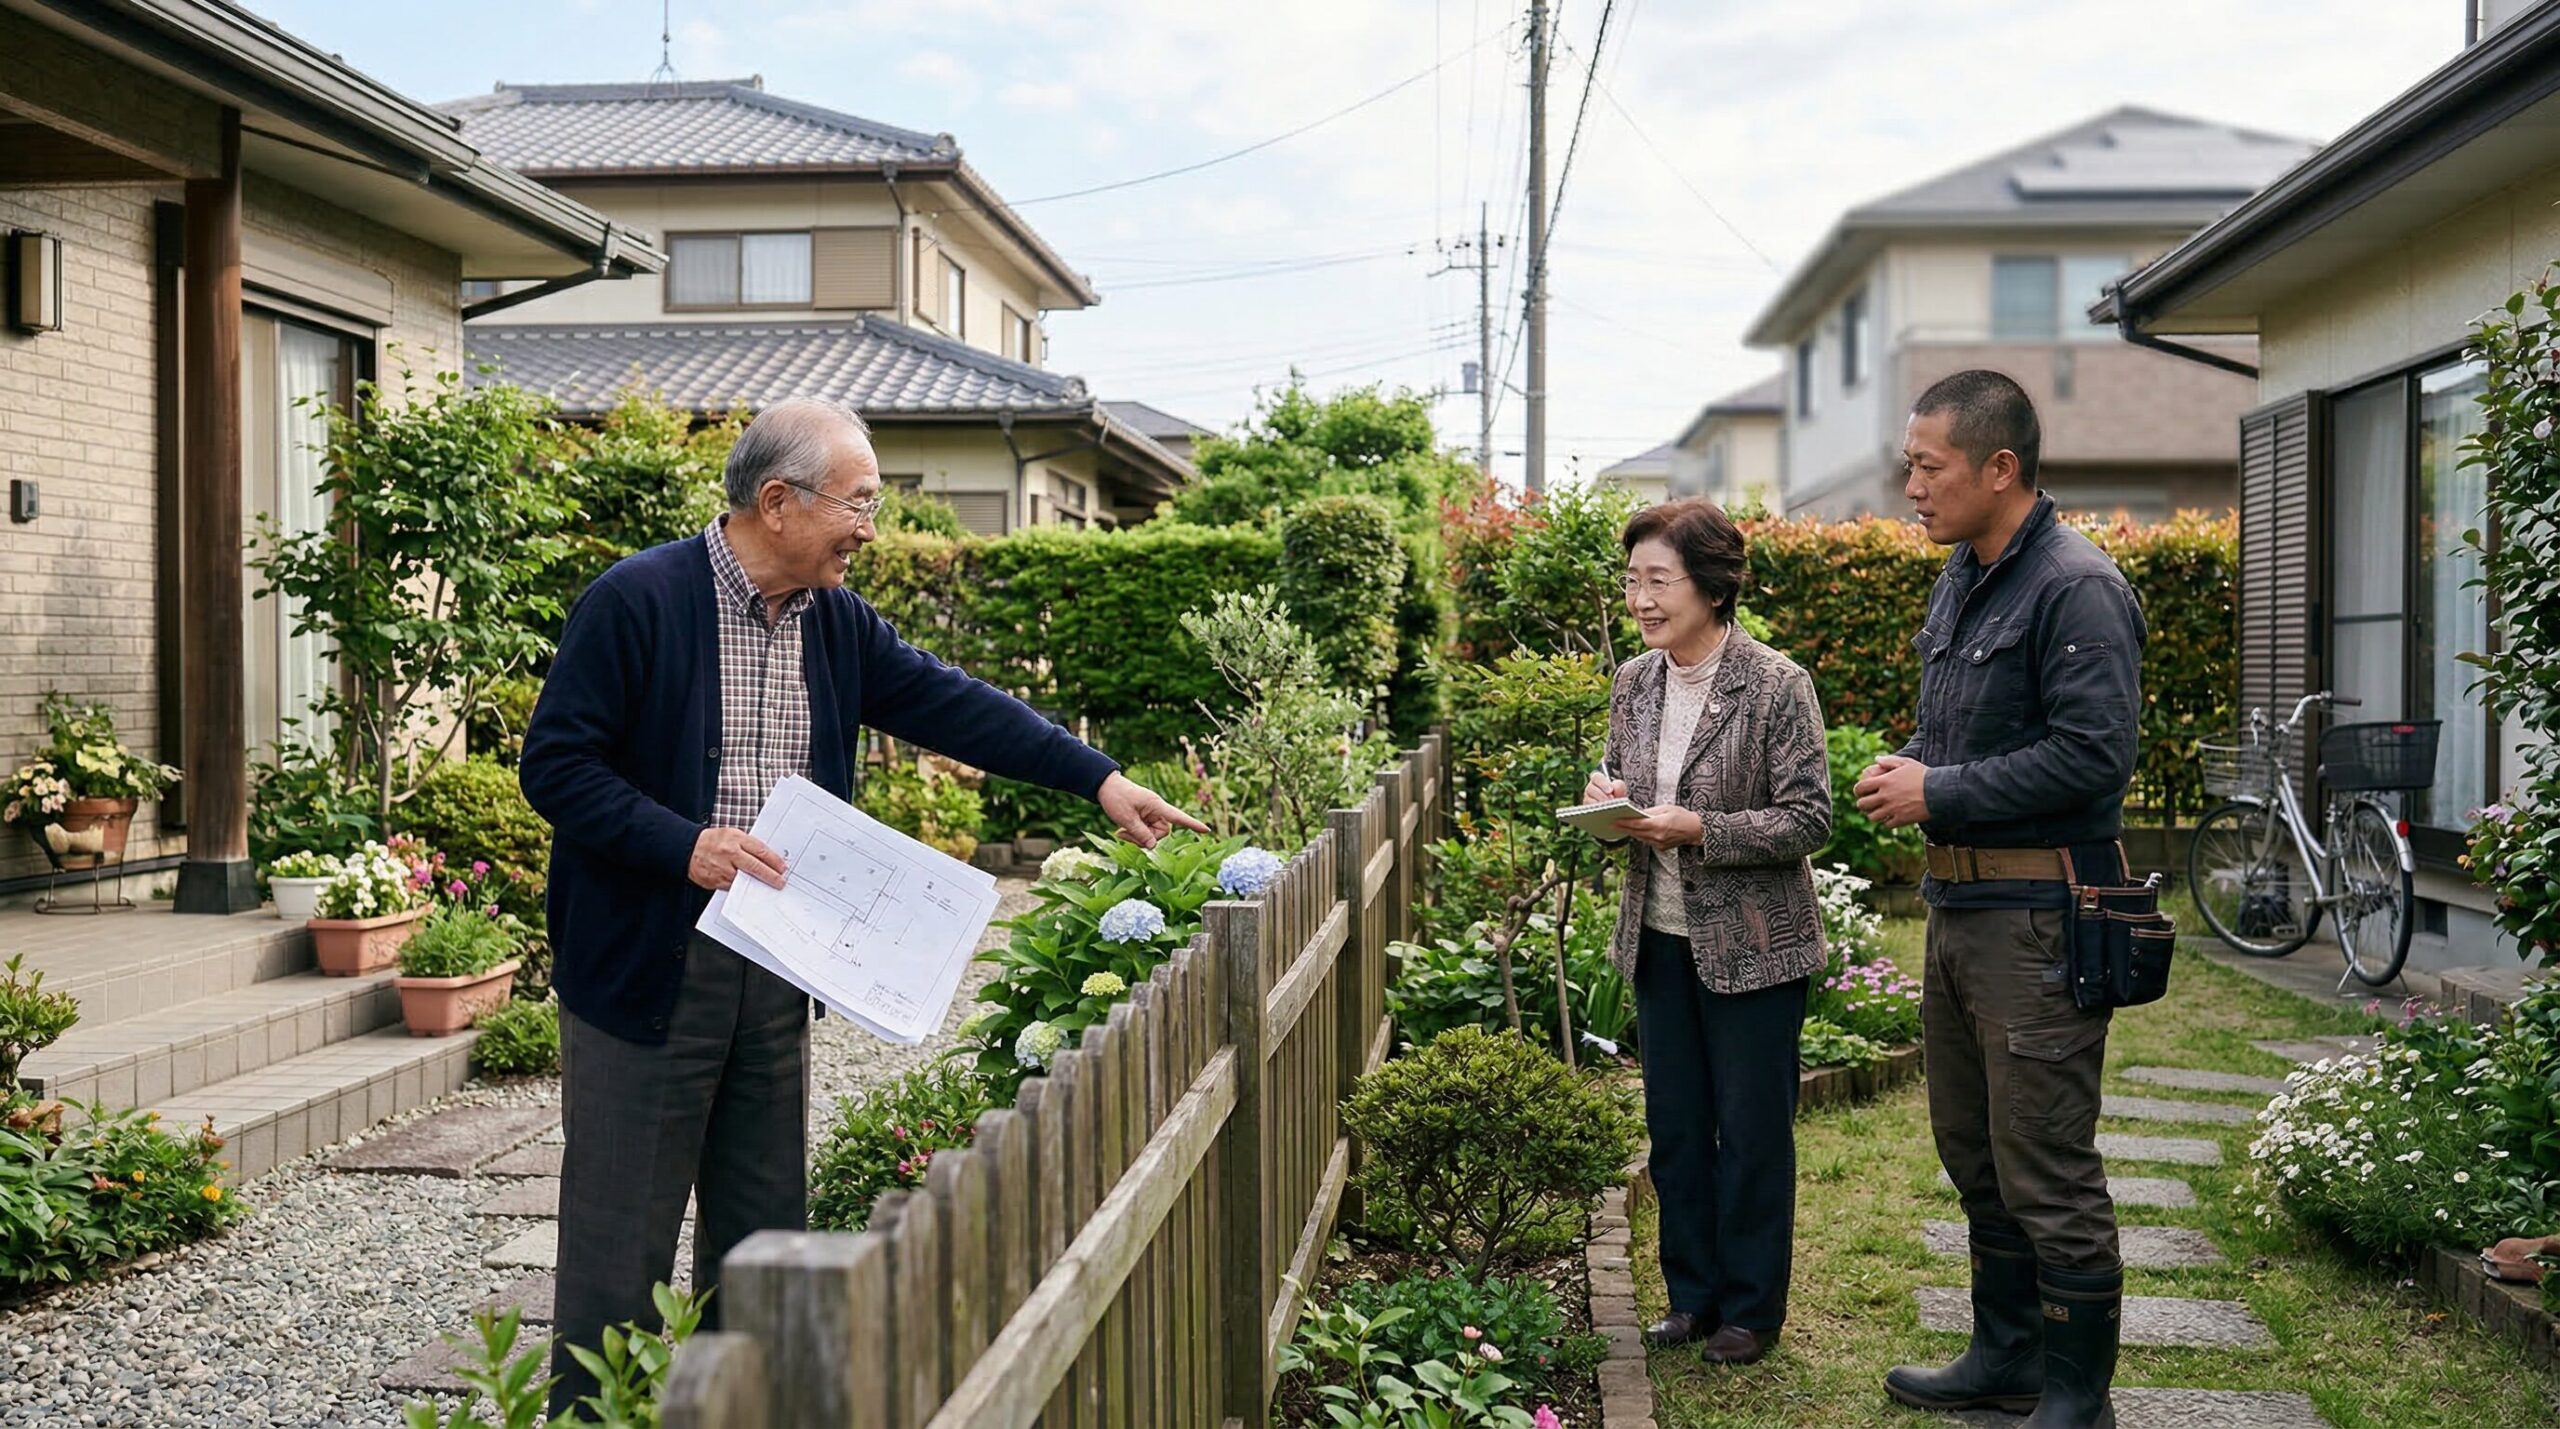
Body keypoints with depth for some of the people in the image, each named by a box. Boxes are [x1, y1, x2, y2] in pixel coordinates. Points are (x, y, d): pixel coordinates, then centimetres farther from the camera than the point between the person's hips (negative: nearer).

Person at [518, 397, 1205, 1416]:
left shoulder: (838, 623, 8)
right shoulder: (637, 602, -13)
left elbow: (954, 707, 8)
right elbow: (554, 764, -13)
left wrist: (1098, 778, 2)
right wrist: (684, 844, -22)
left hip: (775, 973, 7)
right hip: (646, 968, -6)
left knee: (764, 1233, 15)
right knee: (621, 1238, 2)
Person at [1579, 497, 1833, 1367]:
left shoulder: (1777, 687, -15)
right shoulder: (1633, 684, 3)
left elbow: (1808, 820, -16)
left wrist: (1697, 829, -24)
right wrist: (1607, 795, -6)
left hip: (1751, 945, -6)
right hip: (1660, 938, 6)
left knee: (1751, 1132, 7)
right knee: (1674, 1129, 14)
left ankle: (1751, 1310, 22)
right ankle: (1694, 1295, 30)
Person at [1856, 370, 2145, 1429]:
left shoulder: (2076, 589, -15)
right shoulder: (1961, 576, 14)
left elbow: (2092, 753, -22)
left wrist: (1940, 793, -18)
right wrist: (1910, 763, 4)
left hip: (2037, 916, -10)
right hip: (1958, 902, 10)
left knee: (2048, 1172, -1)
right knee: (1975, 1155, 18)